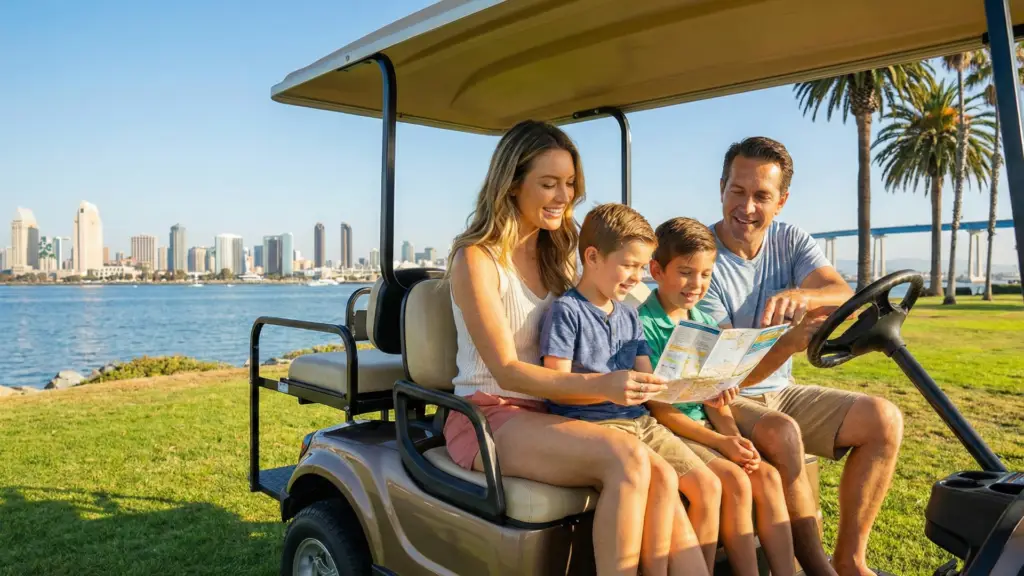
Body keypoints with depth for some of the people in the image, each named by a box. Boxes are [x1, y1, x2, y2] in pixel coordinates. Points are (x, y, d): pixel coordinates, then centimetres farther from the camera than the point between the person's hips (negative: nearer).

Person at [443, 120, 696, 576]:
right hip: (489, 415, -5)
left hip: (547, 413, 6)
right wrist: (601, 386, -29)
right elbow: (506, 370, -15)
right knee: (627, 459, -30)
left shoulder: (556, 255, 13)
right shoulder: (477, 259, -8)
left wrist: (634, 381, -7)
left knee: (659, 483, -23)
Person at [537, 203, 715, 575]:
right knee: (663, 476, -28)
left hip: (638, 419, 7)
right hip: (590, 421, -7)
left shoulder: (629, 316, 16)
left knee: (707, 484, -7)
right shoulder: (566, 311, -7)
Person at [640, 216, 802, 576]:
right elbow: (657, 407, -15)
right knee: (735, 480, -23)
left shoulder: (706, 323, 11)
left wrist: (735, 437, -10)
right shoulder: (643, 324, -12)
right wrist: (719, 441, -19)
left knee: (768, 475, -11)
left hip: (704, 424, 7)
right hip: (666, 431, -6)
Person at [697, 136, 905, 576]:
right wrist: (790, 343, -41)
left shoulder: (791, 241, 1)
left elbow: (845, 297, -18)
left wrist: (801, 295, -41)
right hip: (723, 400, -6)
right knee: (782, 433, -34)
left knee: (883, 419, -10)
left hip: (780, 391, 6)